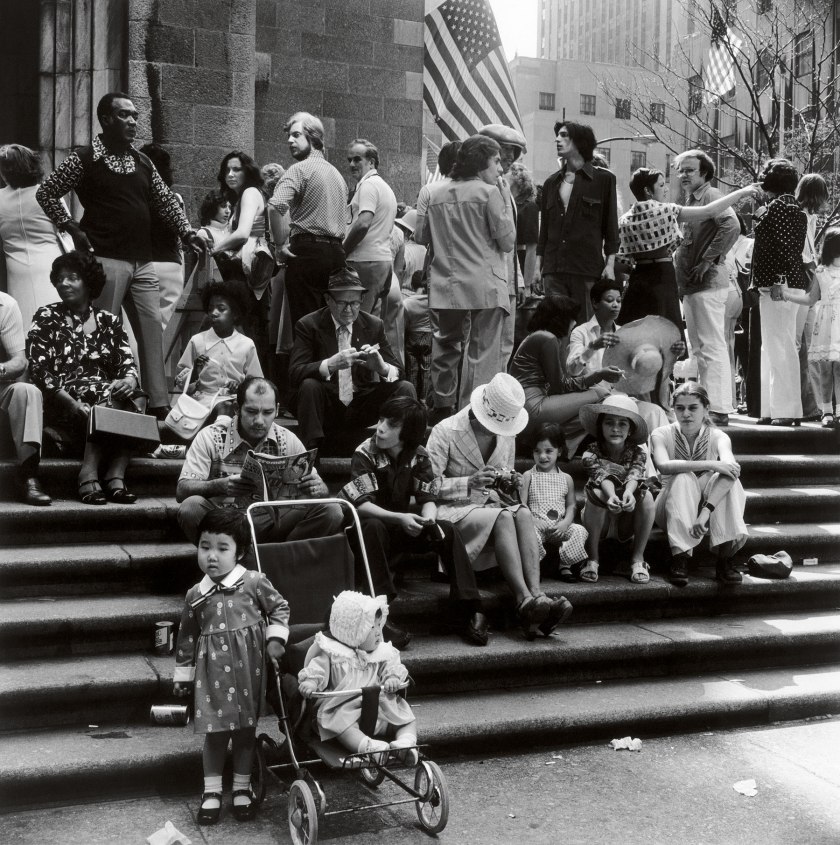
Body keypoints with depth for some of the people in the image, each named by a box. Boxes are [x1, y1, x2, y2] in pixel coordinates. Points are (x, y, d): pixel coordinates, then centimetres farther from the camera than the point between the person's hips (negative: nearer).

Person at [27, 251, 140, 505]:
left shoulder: (109, 321, 15)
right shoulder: (46, 318, 6)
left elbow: (128, 363, 6)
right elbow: (38, 370, -4)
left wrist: (129, 381, -20)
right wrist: (72, 402, -19)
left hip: (108, 398, 3)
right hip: (60, 404, -3)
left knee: (125, 403, -30)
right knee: (111, 396, -31)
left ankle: (116, 477, -35)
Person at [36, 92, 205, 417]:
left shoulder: (142, 162, 14)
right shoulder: (83, 159, -2)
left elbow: (166, 201, 17)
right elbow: (46, 193, 3)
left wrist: (186, 232, 3)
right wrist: (72, 229, -4)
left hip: (143, 261, 6)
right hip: (106, 258, -5)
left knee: (152, 328, 3)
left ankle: (159, 403, 7)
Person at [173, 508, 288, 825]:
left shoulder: (254, 582, -8)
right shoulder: (196, 595, -1)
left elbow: (279, 608, 5)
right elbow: (187, 637, 8)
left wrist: (275, 639, -5)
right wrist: (183, 675, 12)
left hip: (247, 668, -1)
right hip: (212, 671, 1)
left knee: (245, 730, 10)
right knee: (214, 733, 6)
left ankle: (242, 788, 26)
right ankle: (211, 791, 22)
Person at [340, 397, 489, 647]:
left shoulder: (419, 456, -2)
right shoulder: (364, 454, -14)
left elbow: (428, 499, -6)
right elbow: (361, 504, -22)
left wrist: (428, 518, -30)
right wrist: (400, 518, -36)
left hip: (405, 527, 4)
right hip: (372, 526, -4)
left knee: (446, 530, -19)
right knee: (374, 527, -37)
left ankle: (469, 611, -19)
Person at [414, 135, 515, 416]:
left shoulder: (435, 195, 8)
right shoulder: (489, 193, -7)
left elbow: (421, 236, 14)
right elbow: (508, 240, -5)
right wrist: (504, 202, 4)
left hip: (445, 287, 5)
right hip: (484, 287, -5)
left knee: (446, 346, 15)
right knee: (482, 351, -1)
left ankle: (443, 406, 24)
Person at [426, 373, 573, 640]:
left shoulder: (507, 436, 12)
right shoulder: (445, 431, -7)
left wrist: (510, 483, -2)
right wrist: (469, 483, -25)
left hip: (493, 505, 5)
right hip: (453, 509, -5)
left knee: (523, 513, -30)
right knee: (503, 518, -34)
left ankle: (537, 595, -43)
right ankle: (525, 601, -45)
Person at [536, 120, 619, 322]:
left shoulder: (603, 179, 4)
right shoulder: (552, 182, 16)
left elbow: (611, 225, 3)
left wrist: (610, 263, -5)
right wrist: (538, 263, 11)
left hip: (588, 269, -3)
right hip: (553, 269, 4)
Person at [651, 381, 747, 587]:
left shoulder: (718, 437, -6)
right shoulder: (662, 435, -8)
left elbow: (731, 468, -28)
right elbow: (663, 466, -30)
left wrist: (706, 511, -43)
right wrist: (711, 464, -38)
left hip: (711, 506, 1)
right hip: (673, 512, -1)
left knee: (727, 477, -28)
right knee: (684, 478, -32)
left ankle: (725, 558, -31)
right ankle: (680, 559, -36)